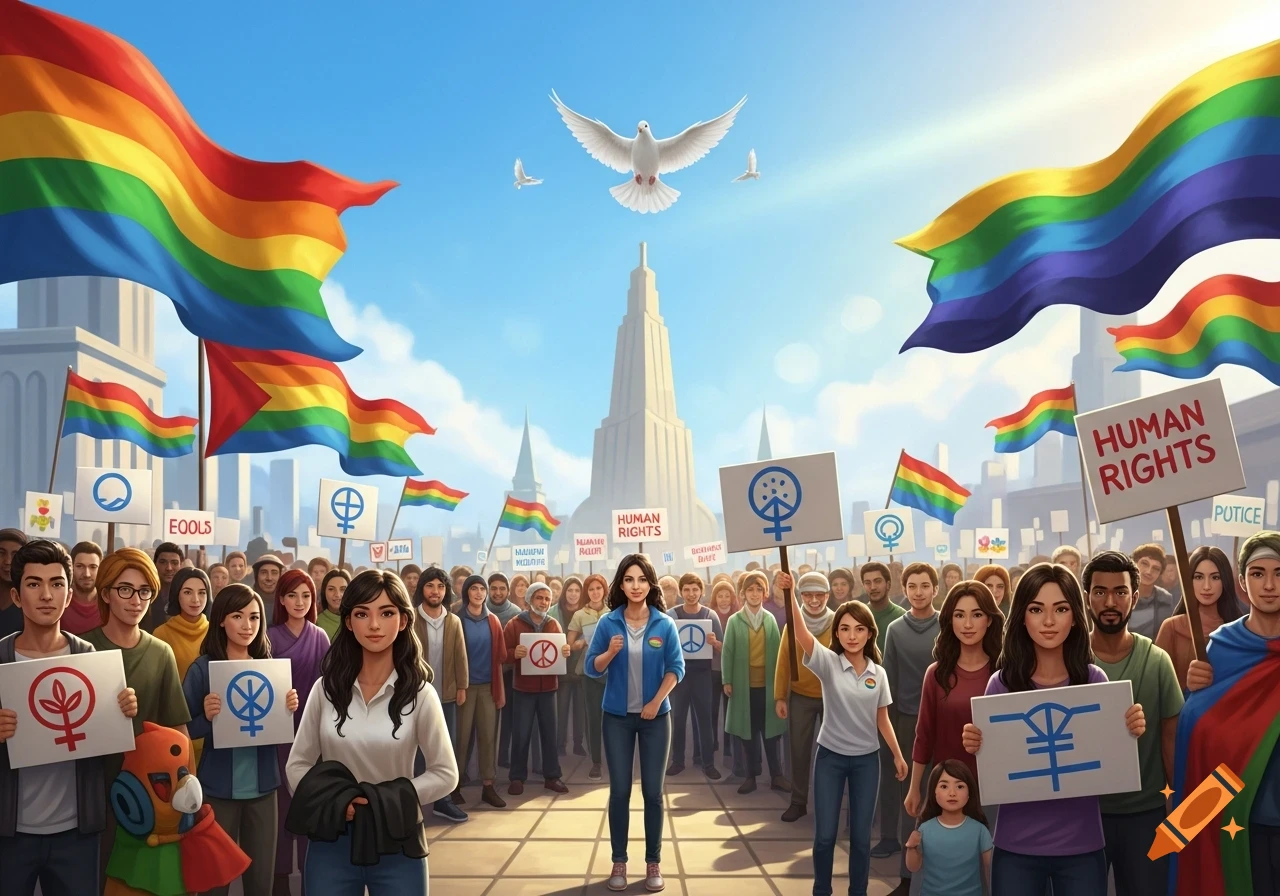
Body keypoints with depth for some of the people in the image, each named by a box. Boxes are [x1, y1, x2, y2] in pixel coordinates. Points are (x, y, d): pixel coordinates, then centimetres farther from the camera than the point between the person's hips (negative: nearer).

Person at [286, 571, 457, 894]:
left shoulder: (419, 693, -8)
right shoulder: (327, 687, -1)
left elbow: (445, 774, -4)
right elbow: (297, 764, 4)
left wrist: (388, 800, -15)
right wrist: (328, 801, -14)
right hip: (332, 840, 2)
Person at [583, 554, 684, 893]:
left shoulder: (664, 624, -6)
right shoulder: (608, 623, -4)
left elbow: (676, 668, -5)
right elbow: (592, 668, -2)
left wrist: (656, 701, -15)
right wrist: (610, 652, -22)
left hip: (656, 716, 0)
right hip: (617, 716, 0)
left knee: (652, 791, 5)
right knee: (619, 791, 6)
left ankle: (653, 862, 16)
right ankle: (619, 861, 16)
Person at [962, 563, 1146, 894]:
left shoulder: (1095, 680, -4)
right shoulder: (1001, 683, -6)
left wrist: (1130, 735, -15)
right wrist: (977, 749, -18)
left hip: (1081, 845, 1)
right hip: (1016, 847, 0)